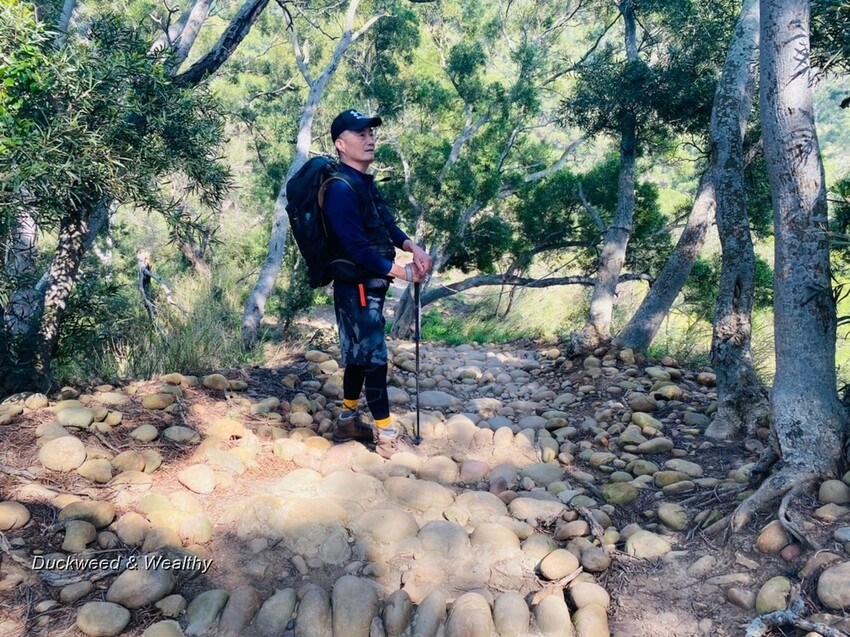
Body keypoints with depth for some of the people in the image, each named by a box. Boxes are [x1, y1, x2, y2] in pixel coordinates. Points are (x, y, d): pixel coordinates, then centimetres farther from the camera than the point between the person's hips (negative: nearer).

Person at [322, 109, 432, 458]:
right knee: (374, 357, -4)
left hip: (370, 285, 10)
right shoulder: (340, 189, -19)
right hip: (357, 287, -10)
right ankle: (387, 436, 6)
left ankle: (348, 422, 30)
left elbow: (387, 225, 17)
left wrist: (414, 248, -2)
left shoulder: (365, 183, 12)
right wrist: (402, 272, -17)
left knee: (360, 355, 16)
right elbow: (357, 248, -24)